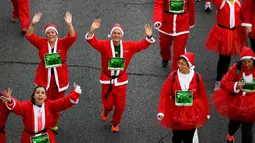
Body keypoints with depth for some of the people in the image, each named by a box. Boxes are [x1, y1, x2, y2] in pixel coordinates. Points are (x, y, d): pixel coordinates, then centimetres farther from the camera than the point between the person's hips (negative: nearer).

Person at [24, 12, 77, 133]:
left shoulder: (63, 43, -6)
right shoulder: (41, 43, -4)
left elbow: (72, 37, -22)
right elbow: (29, 36, -15)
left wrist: (69, 24, -38)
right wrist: (33, 24, -32)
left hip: (60, 79, 1)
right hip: (44, 78, 0)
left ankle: (53, 125, 33)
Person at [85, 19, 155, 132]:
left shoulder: (128, 46, -5)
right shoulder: (105, 45, -13)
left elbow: (142, 45, -4)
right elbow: (93, 41, -25)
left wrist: (149, 37, -24)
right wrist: (92, 30, -44)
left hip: (121, 80, 2)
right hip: (107, 80, -2)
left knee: (120, 105, 7)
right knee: (108, 103, 10)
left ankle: (115, 123, 35)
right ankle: (106, 112, 50)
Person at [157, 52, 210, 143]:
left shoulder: (197, 77, -11)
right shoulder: (173, 76, -13)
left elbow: (202, 96, -2)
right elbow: (164, 94, -11)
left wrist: (206, 112, 5)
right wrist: (161, 112, -21)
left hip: (192, 114, 0)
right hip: (176, 113, 0)